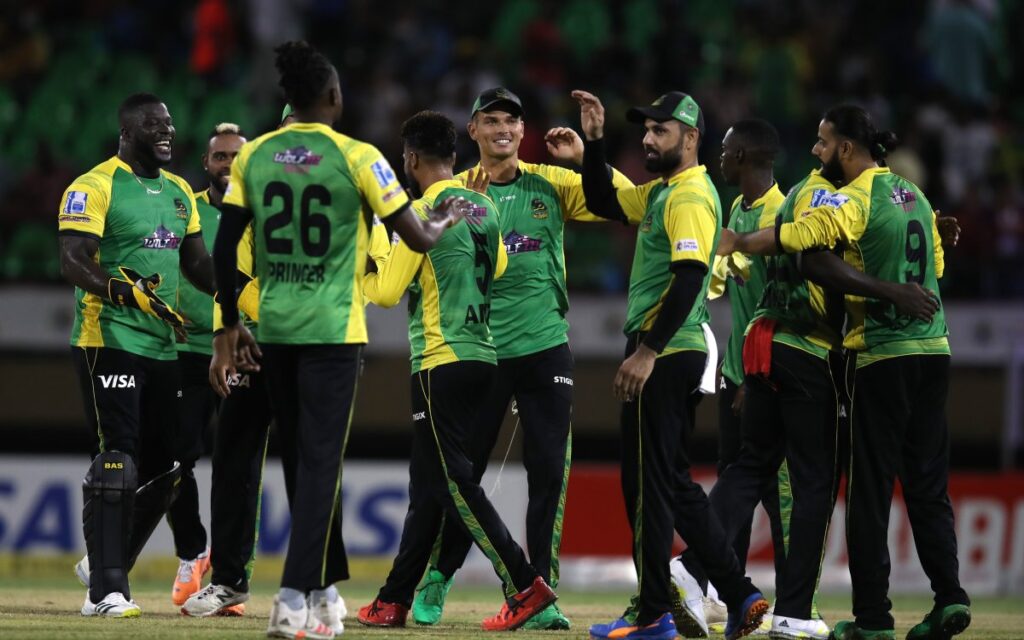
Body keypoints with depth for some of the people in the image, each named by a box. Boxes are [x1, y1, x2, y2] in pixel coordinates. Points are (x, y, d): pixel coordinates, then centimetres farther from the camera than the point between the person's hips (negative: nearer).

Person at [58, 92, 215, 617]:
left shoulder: (178, 193, 16)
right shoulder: (94, 188, -8)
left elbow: (197, 263, 23)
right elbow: (74, 263, -17)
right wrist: (131, 293, -30)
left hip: (162, 346, 8)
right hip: (109, 342, -8)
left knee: (162, 469, 9)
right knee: (117, 462, -11)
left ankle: (104, 565, 26)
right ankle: (106, 590, -7)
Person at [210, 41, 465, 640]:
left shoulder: (254, 156, 4)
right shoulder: (357, 157, -8)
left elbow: (224, 248, 4)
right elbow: (418, 238, -4)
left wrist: (230, 327, 14)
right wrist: (445, 220, 19)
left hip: (274, 328, 4)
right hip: (332, 329, -4)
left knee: (307, 460, 17)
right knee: (321, 463, -3)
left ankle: (326, 586, 24)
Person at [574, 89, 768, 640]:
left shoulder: (690, 196, -14)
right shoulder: (659, 192, 16)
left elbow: (689, 278, -23)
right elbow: (603, 202, 27)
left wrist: (646, 351, -26)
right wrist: (594, 140, 14)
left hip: (666, 357, -10)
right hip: (676, 355, 10)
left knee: (647, 481, -5)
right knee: (672, 482, 13)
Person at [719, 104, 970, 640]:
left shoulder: (855, 199, -10)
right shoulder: (914, 194, 14)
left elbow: (790, 238, -18)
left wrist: (732, 245, -5)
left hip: (884, 357, -7)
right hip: (933, 351, 7)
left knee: (870, 490, -2)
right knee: (928, 486, 10)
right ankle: (949, 596, -2)